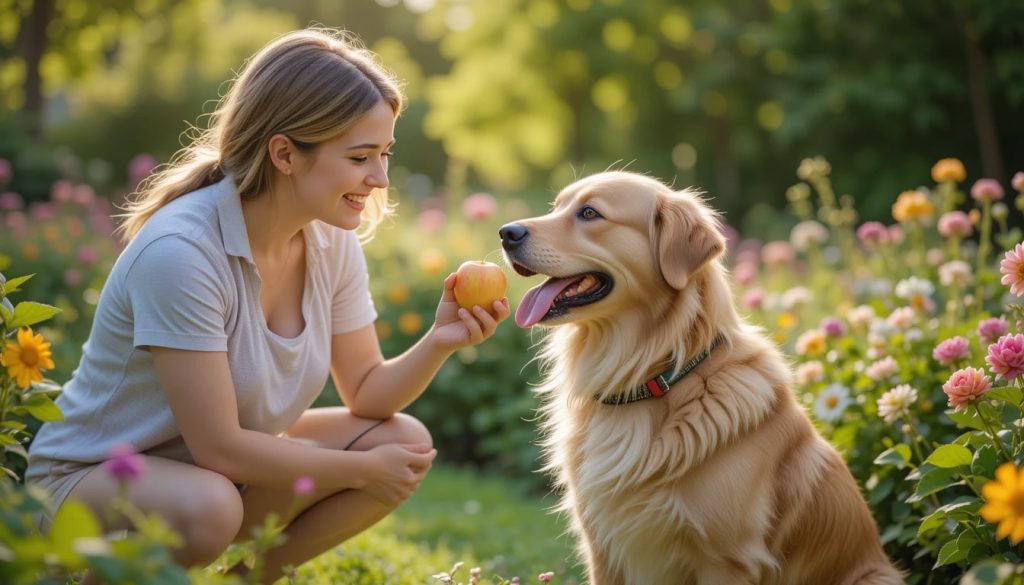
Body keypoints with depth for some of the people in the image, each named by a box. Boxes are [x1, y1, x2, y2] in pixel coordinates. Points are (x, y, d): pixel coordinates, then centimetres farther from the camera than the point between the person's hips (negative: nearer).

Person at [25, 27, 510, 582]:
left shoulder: (333, 242, -6)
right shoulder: (180, 251, -29)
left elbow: (366, 393, 0)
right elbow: (219, 447, -27)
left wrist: (438, 342, -19)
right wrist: (362, 469, -17)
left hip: (221, 464, 7)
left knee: (407, 443, -9)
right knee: (210, 507, -38)